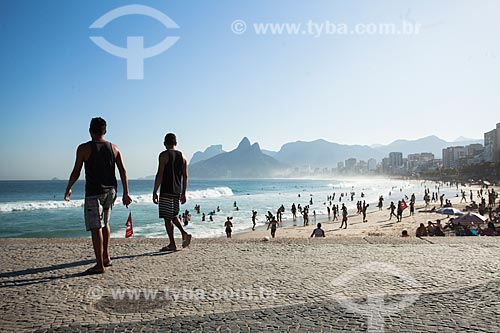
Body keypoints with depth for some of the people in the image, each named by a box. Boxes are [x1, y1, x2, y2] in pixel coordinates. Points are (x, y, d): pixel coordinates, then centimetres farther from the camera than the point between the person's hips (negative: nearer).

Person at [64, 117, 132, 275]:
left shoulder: (84, 148, -6)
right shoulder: (114, 148, 6)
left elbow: (76, 172, -4)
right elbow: (123, 171, 1)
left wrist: (68, 189, 11)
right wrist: (125, 193, 4)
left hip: (94, 192, -5)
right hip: (111, 190, 6)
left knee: (96, 228, -2)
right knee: (104, 223, 22)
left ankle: (100, 265, 0)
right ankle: (106, 257, 25)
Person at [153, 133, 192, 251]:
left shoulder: (164, 155, -7)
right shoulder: (182, 156, 10)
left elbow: (160, 175, -14)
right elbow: (185, 176, 10)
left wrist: (154, 192, -9)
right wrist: (183, 194, 16)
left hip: (166, 191, -6)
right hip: (177, 191, 6)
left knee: (167, 217, 1)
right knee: (173, 215, 21)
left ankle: (172, 244, 4)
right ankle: (184, 234, 3)